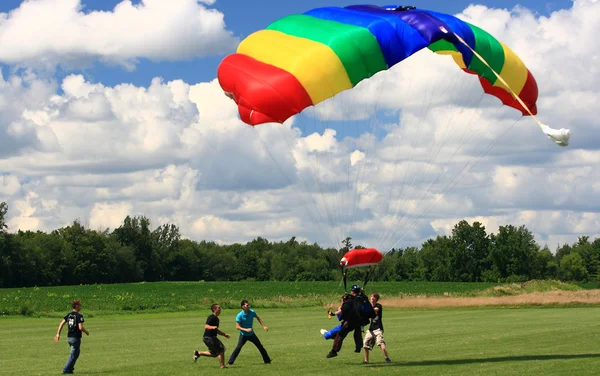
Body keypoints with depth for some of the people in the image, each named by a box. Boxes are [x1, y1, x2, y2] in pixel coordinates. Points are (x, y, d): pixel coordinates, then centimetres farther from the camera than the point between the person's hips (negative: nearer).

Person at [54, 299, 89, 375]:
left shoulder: (69, 315, 8)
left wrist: (58, 334, 8)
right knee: (73, 355, 0)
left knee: (76, 352, 23)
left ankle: (70, 368, 22)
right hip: (76, 338, -8)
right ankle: (66, 370, -4)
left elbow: (61, 324, 5)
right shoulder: (79, 316, -14)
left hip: (69, 337, 8)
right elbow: (80, 327, -22)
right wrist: (86, 332, -3)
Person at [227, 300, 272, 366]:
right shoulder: (240, 315, -22)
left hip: (251, 334, 4)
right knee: (238, 348, -16)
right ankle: (230, 362, -10)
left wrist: (264, 326, 7)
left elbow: (258, 318, 10)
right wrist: (246, 330, -36)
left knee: (260, 346, 7)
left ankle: (267, 360, 20)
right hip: (243, 335, -4)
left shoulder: (252, 312, -10)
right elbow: (237, 327, -23)